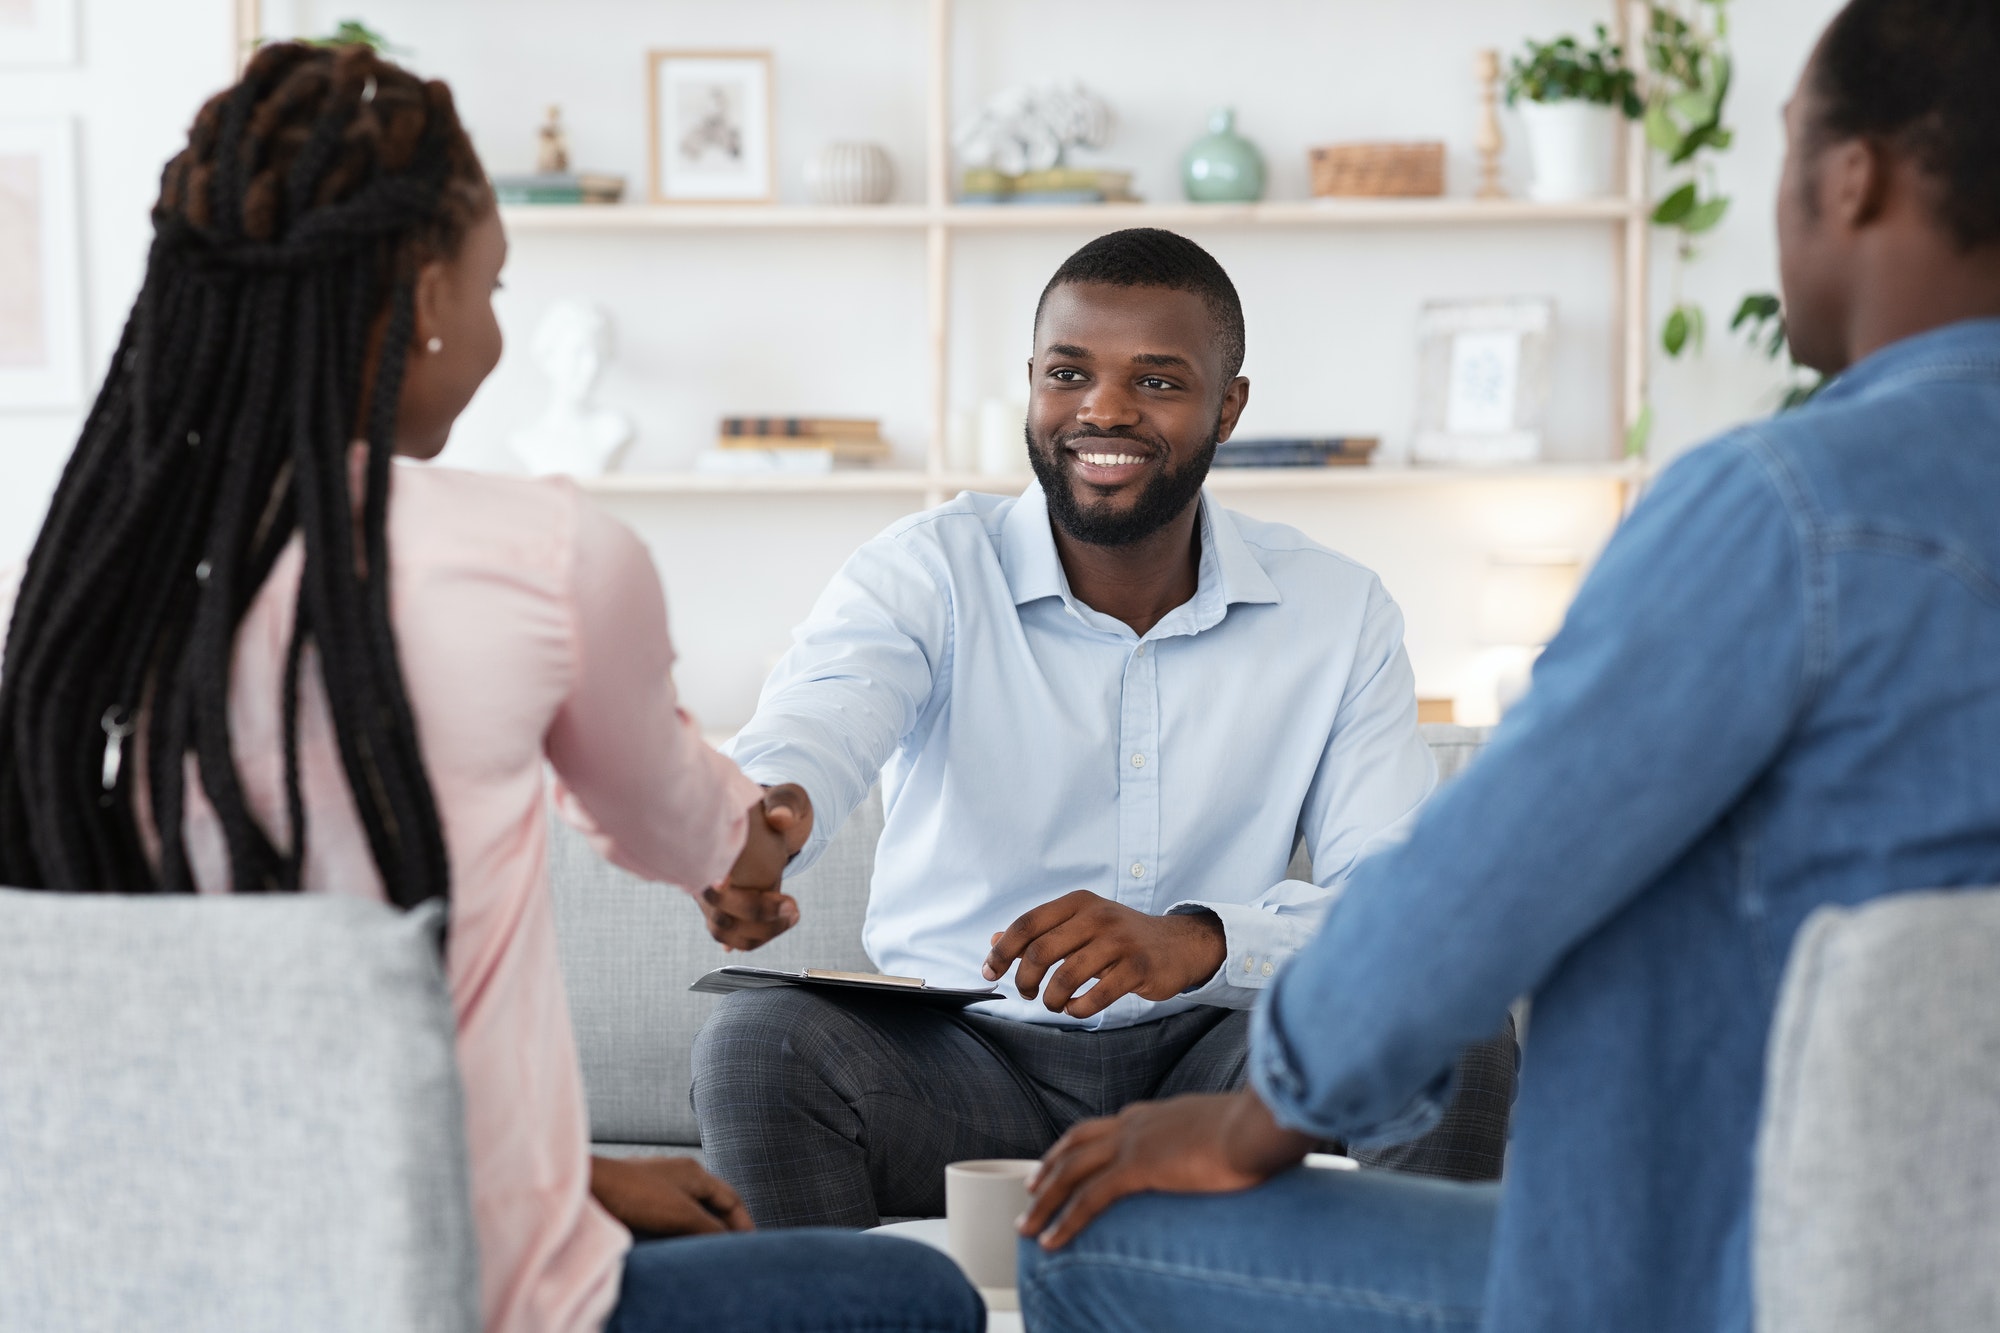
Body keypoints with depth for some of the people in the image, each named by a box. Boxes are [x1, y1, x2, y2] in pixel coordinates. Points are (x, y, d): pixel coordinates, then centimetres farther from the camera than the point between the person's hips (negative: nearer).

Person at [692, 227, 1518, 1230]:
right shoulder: (924, 576, -4)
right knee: (761, 1040, -30)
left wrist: (1202, 940, -31)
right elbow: (802, 746, -24)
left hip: (1209, 1065, 1)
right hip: (961, 1056, -1)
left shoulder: (1338, 613, 1)